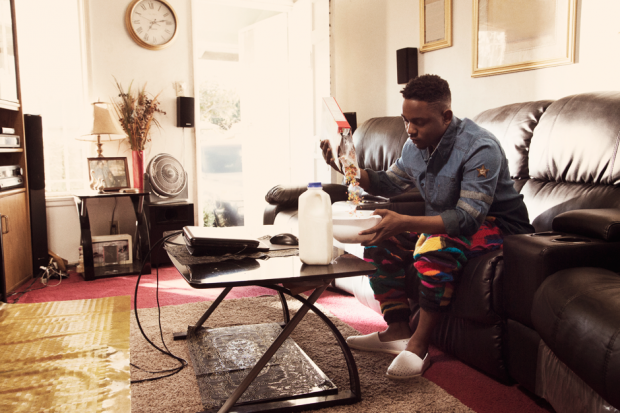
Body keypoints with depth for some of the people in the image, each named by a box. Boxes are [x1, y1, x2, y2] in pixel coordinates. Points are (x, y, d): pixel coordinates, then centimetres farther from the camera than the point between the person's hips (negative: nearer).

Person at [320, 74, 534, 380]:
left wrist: (405, 223, -44)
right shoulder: (416, 145, -1)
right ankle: (398, 331, 1)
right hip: (441, 223, 8)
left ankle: (419, 344, -20)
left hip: (493, 224, -8)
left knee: (434, 250, -37)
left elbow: (467, 217, -32)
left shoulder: (480, 149, -25)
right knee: (380, 242, -5)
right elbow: (390, 183, 13)